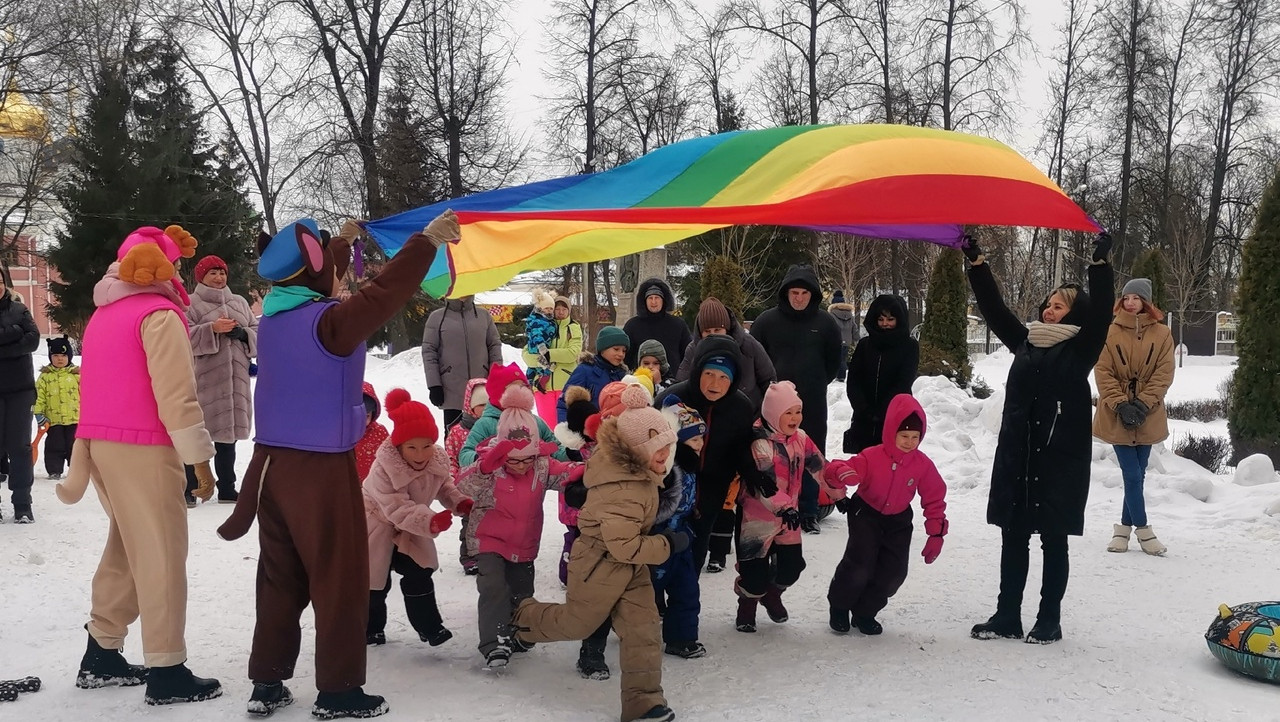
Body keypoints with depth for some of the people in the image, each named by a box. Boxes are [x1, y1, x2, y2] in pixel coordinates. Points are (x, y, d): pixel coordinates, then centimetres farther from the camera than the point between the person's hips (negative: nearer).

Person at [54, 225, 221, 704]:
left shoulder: (104, 315, 17)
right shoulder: (160, 315, -10)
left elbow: (101, 387, 18)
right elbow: (176, 395, -17)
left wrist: (83, 464, 21)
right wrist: (200, 458, -13)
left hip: (100, 443, 9)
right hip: (142, 448, -9)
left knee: (126, 548, 18)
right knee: (161, 556, -4)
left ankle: (100, 655, 24)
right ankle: (166, 672, 0)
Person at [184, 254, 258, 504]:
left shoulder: (239, 302, 17)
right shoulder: (190, 304, 1)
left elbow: (258, 333, 13)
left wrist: (242, 333, -9)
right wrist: (212, 329, -25)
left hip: (235, 381, 5)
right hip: (203, 382, -5)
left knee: (228, 435, 12)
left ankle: (227, 489, 20)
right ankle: (189, 489, -1)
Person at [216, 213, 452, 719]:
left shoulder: (274, 317, 7)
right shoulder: (327, 321, -17)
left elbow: (315, 284, 25)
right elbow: (383, 295, -27)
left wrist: (342, 242, 37)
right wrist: (427, 241, -23)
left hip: (273, 462, 8)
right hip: (321, 468, -8)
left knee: (279, 577, 14)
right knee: (339, 578, 2)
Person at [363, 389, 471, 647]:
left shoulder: (438, 460, -19)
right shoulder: (384, 469, -37)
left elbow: (444, 485, 2)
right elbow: (398, 509, -41)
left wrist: (460, 502, -18)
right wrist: (430, 522, -55)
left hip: (411, 527, 5)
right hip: (378, 524, -5)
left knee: (419, 574, 6)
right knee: (375, 580, 5)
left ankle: (429, 626, 17)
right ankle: (369, 628, 24)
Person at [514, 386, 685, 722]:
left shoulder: (632, 467, -6)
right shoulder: (622, 492, -36)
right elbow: (625, 547, -34)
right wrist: (668, 544, -24)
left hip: (631, 568, 8)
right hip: (600, 567, -8)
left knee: (643, 631, 2)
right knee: (576, 624, 16)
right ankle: (524, 617, 43)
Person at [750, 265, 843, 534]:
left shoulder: (825, 323, 2)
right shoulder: (767, 321, -2)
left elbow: (833, 362, 12)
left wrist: (817, 385, 7)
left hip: (812, 404, 1)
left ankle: (808, 513, 14)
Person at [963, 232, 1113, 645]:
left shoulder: (1080, 349, -1)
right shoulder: (1025, 342, 12)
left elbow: (1100, 313, -15)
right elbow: (994, 308, 13)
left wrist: (1100, 263, -25)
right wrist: (976, 262, 8)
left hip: (1061, 459, -5)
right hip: (1017, 456, 5)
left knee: (1053, 540, 4)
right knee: (1013, 537, 9)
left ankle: (1049, 621, 13)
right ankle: (1007, 616, 18)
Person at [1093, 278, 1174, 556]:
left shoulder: (1161, 334, 1)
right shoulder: (1110, 333, -2)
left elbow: (1164, 373, -3)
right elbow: (1103, 372, -5)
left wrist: (1142, 404, -13)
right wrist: (1121, 405, -15)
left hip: (1147, 416, 2)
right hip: (1118, 415, -2)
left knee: (1137, 474, 8)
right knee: (1132, 474, -4)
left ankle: (1125, 527, 22)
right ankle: (1143, 529, 7)